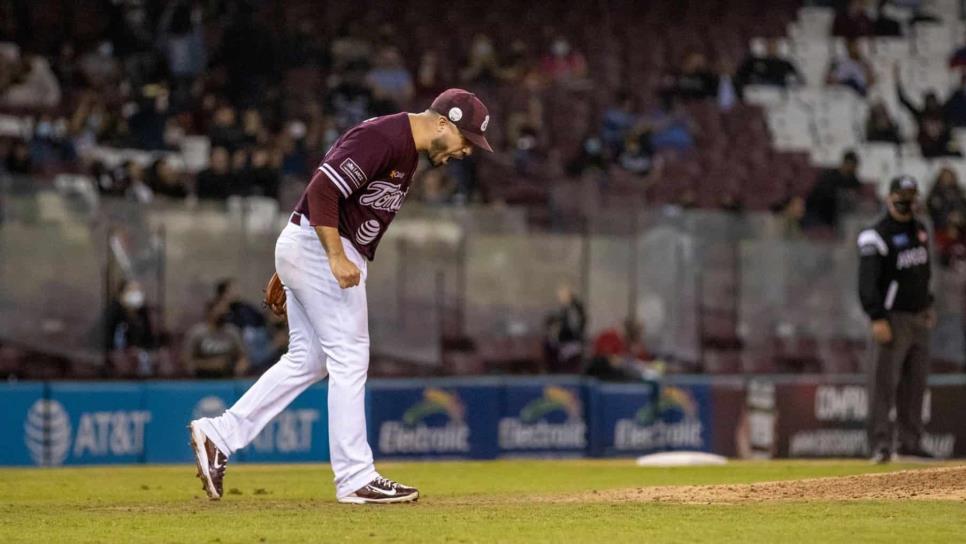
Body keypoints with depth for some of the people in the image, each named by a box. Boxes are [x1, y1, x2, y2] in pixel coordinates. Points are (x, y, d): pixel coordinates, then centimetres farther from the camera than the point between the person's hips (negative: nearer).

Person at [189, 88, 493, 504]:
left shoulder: (407, 148, 15)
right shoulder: (382, 138, -18)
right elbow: (323, 189, -25)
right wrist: (337, 256, -29)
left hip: (303, 251, 11)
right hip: (319, 248, -11)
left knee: (308, 360, 13)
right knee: (349, 357, -7)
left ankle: (218, 436, 14)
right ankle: (355, 478, -4)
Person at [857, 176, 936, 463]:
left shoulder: (919, 230, 14)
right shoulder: (876, 236, -11)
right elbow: (867, 281, -18)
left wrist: (928, 304, 21)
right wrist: (877, 319, -25)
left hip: (919, 318, 8)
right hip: (894, 318, -8)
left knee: (915, 384, 10)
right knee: (884, 383, -10)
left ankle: (910, 442, 16)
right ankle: (881, 445, -10)